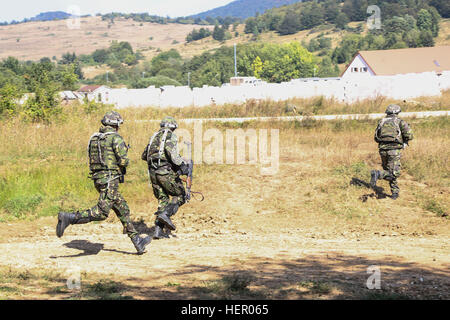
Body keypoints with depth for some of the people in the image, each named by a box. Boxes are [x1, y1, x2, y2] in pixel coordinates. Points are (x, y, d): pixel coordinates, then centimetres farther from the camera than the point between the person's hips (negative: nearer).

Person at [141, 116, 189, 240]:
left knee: (163, 200, 12)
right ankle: (165, 214, -16)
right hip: (166, 171, -6)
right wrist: (182, 165, -19)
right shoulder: (171, 135, -1)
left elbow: (144, 156, 26)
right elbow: (171, 151, -21)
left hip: (153, 172, 6)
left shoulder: (154, 136, 20)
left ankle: (158, 230, 2)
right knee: (180, 195, 7)